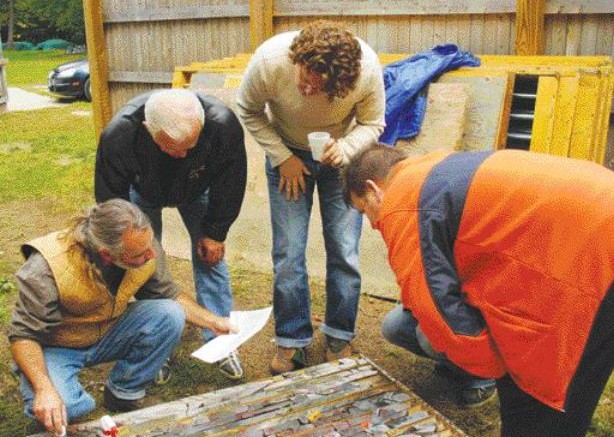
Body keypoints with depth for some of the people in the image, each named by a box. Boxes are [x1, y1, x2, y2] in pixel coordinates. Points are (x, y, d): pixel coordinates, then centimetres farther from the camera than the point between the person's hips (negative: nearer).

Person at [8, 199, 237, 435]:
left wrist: (214, 321, -10)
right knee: (60, 408, -33)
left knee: (170, 315, -21)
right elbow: (24, 334, -25)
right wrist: (44, 389, -39)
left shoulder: (146, 250, -20)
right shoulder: (46, 267, -33)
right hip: (57, 346, -4)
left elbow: (169, 295, -2)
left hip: (109, 332, 4)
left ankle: (123, 394, -3)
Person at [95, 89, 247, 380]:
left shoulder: (224, 125, -42)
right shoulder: (118, 135, -42)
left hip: (196, 190, 1)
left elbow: (229, 183, -21)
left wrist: (215, 232, -13)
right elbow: (110, 198, -24)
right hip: (143, 192, 0)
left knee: (210, 256, -4)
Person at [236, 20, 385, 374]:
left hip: (342, 155, 0)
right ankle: (293, 341, 14)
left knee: (345, 252, -3)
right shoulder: (269, 60, -31)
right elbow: (249, 112, -11)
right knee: (288, 255, -4)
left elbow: (372, 124, -12)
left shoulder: (368, 68, -30)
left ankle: (339, 338, 17)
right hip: (288, 153, 0)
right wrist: (282, 158, -16)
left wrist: (345, 148, -32)